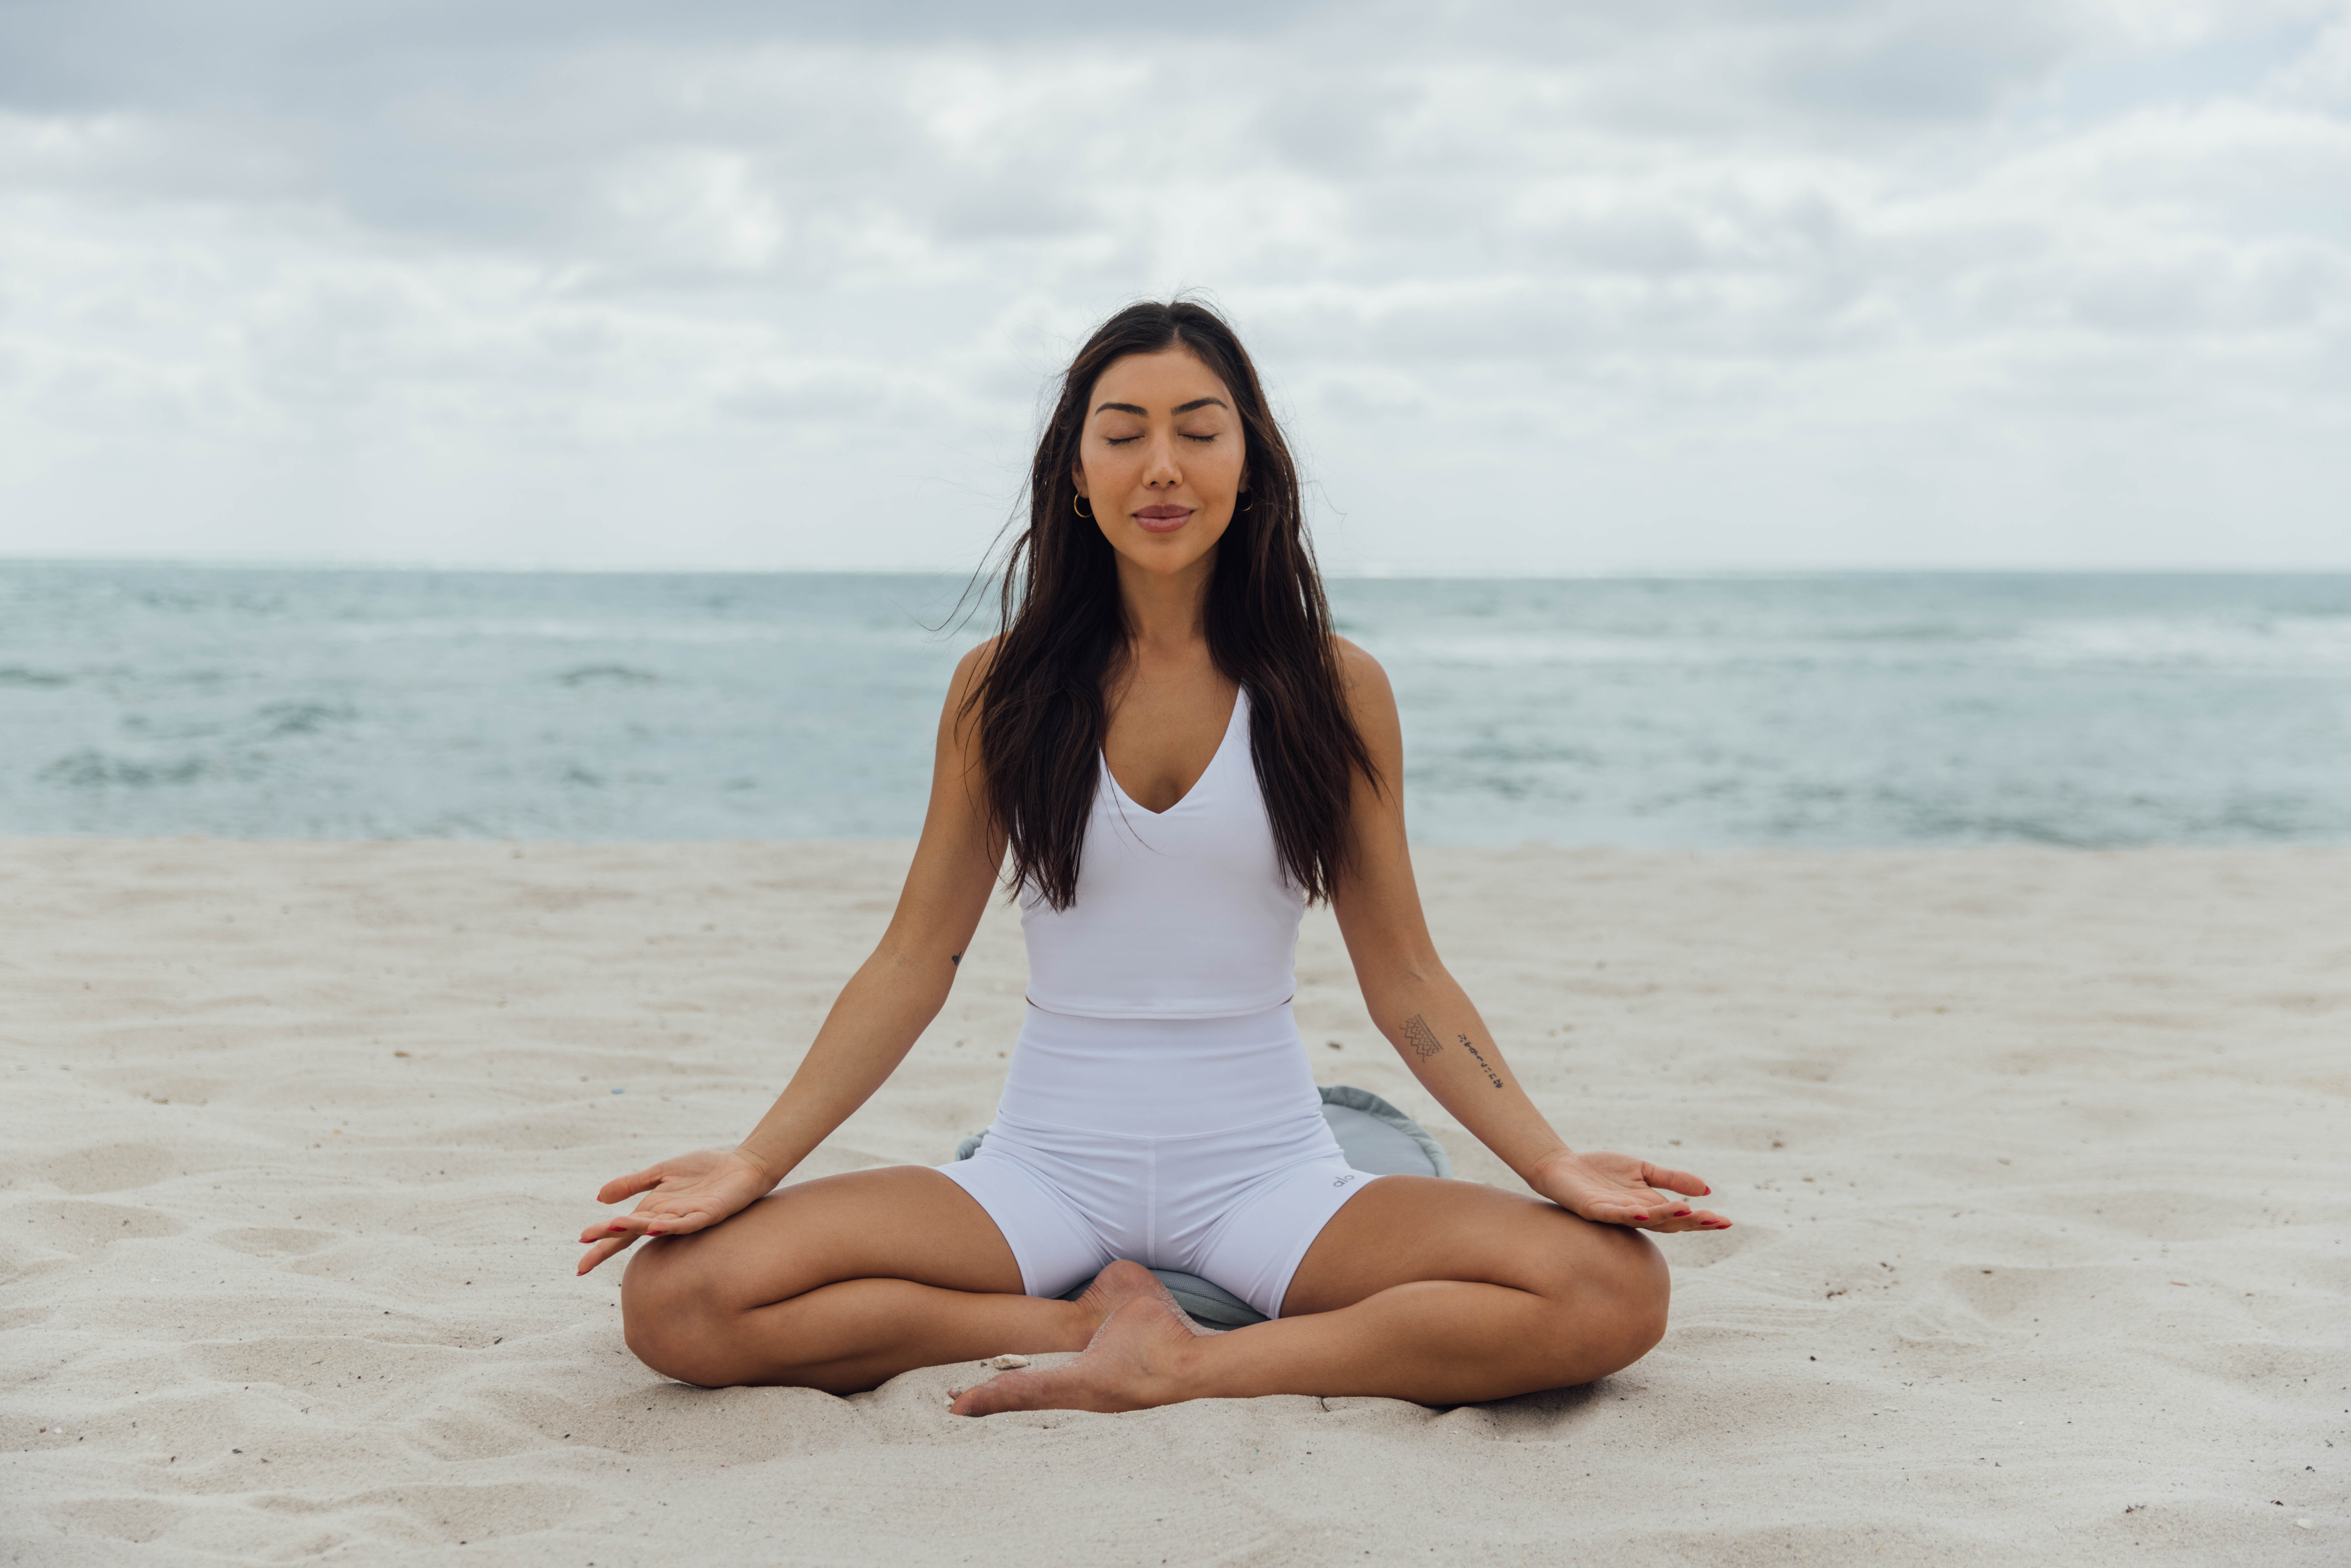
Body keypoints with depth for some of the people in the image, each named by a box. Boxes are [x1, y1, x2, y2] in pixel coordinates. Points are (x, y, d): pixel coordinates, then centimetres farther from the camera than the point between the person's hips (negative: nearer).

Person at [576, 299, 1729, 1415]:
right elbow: (914, 962, 4)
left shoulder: (1333, 689, 2)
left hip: (1267, 1170, 0)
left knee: (1612, 1292, -27)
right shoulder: (1002, 689, 3)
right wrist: (753, 1163, -8)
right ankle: (1096, 1324, -11)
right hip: (1049, 1162, 0)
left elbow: (1403, 979, 5)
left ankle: (1183, 1367, -18)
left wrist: (1555, 1164, -8)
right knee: (674, 1300, -23)